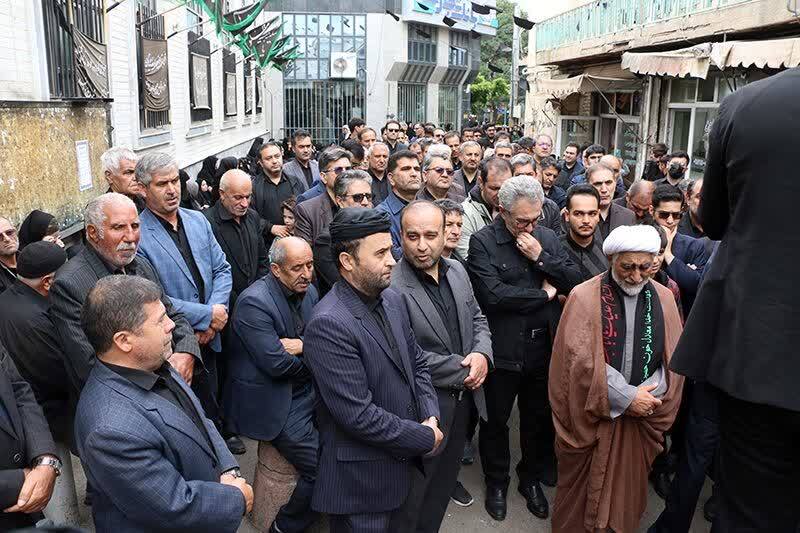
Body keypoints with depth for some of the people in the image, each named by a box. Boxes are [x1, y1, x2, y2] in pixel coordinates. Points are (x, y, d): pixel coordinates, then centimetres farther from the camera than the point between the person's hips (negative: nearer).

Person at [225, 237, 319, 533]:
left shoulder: (309, 292, 4)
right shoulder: (254, 302, -20)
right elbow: (276, 363, -25)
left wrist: (304, 346, -17)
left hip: (305, 390, 8)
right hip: (275, 403, -8)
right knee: (322, 470, -11)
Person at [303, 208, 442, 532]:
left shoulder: (392, 299, 1)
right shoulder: (328, 325, -26)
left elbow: (417, 363, 10)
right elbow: (358, 415, -27)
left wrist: (431, 418, -6)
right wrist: (425, 438, -16)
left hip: (402, 461, 8)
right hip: (362, 478, -7)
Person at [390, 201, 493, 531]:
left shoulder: (456, 270, 1)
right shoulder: (390, 286, -24)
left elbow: (477, 320, 11)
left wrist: (482, 355, -10)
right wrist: (463, 370, -17)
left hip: (464, 398, 7)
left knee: (443, 481, 25)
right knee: (410, 495, 12)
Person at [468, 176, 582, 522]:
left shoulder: (547, 237, 5)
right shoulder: (482, 242, -11)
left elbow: (575, 281, -1)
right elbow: (492, 295, -23)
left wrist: (541, 257, -16)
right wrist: (544, 294, -12)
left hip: (544, 348, 4)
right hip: (503, 350, -4)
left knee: (540, 418, 19)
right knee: (496, 420, 14)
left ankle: (532, 477, 41)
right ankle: (496, 481, 37)